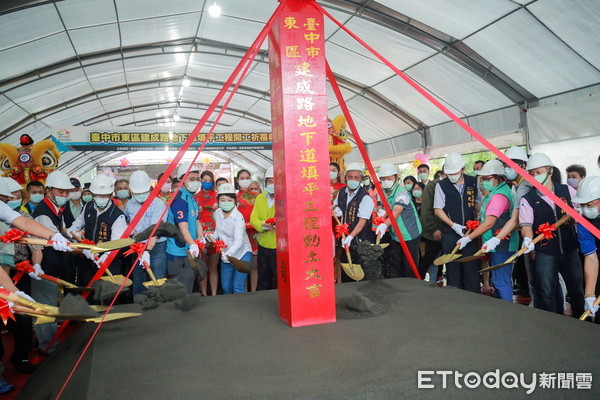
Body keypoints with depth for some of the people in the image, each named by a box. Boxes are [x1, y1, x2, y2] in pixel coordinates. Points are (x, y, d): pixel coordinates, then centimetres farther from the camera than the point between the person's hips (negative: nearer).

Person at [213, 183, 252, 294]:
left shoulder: (238, 217, -21)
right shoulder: (217, 213, -2)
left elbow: (238, 240, -31)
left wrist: (229, 253, -47)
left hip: (242, 254, -6)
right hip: (226, 255, 6)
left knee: (238, 288, -12)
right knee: (226, 288, 12)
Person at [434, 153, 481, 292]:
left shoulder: (473, 182, 3)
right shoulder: (441, 185, -3)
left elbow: (478, 202, 13)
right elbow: (438, 210, -2)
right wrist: (454, 225, -12)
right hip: (450, 234, -1)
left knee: (472, 266, 4)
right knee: (453, 267, 6)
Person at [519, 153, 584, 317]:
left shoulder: (568, 191, 2)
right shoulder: (527, 199, -5)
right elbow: (526, 224, -14)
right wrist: (528, 239, -33)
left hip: (570, 250, 2)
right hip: (545, 253, -2)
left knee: (578, 290, 14)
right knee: (546, 293, 3)